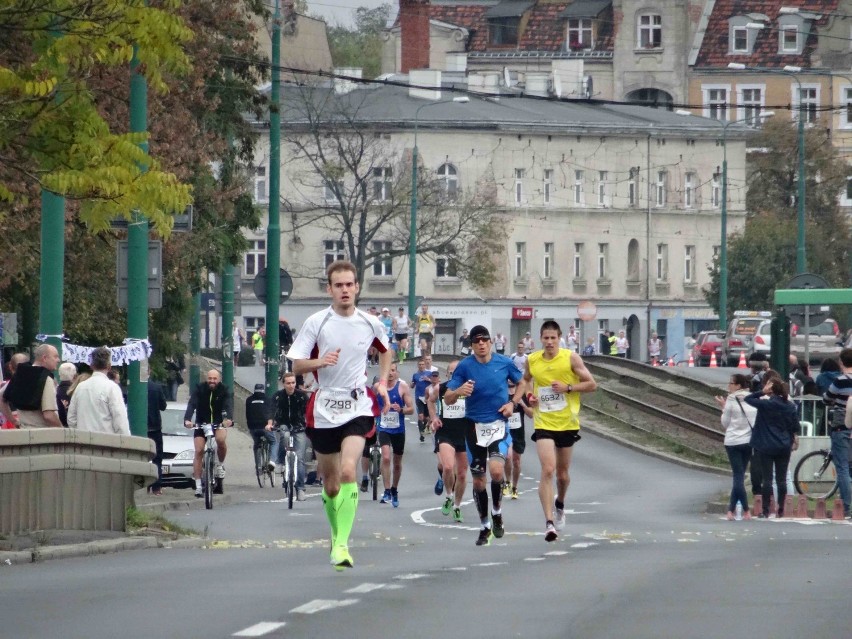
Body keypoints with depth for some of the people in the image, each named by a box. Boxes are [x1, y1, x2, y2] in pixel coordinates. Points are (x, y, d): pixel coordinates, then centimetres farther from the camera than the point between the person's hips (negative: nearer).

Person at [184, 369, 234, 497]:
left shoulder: (224, 390, -9)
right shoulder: (199, 389, -11)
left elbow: (229, 405, -24)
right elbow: (191, 404, -23)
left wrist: (229, 419, -45)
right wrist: (187, 419, -42)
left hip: (218, 423, 0)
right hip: (201, 423, 0)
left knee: (221, 439, -32)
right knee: (199, 451, -11)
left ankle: (220, 465, -5)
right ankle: (198, 486, -7)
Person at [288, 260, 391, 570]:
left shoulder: (371, 324, 1)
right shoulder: (315, 323, -4)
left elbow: (385, 351, 23)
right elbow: (297, 365, -3)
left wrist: (383, 383, 9)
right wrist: (321, 362, -23)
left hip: (358, 407, -1)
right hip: (323, 409, 1)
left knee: (348, 471, -22)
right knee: (330, 482, 9)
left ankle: (342, 545, -24)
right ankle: (336, 532, 35)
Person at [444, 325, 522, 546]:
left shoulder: (504, 363, -2)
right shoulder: (464, 366, -5)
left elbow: (522, 382, 17)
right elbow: (447, 399, -6)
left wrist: (512, 403, 2)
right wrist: (459, 391, -28)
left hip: (498, 424, -1)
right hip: (474, 426, 1)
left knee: (496, 470, -23)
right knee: (478, 479, 5)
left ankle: (497, 512, 2)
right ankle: (485, 526, 20)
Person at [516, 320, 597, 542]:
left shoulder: (571, 358, -6)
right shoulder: (532, 360, 1)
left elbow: (591, 384, -3)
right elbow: (525, 380, 23)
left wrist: (567, 387, -16)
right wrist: (522, 397, 3)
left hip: (567, 424, 0)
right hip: (543, 424, 0)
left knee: (562, 473, 15)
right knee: (547, 470, -18)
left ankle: (560, 504, 48)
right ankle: (549, 522, -22)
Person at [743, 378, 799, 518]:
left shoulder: (765, 404, -11)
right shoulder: (790, 406, 3)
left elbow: (748, 399, -4)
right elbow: (795, 427, 5)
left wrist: (762, 392, -6)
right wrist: (795, 440, 19)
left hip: (767, 446, -4)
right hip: (784, 446, 4)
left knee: (767, 479, -1)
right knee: (781, 479, 7)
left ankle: (765, 511, -1)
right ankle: (781, 510, 7)